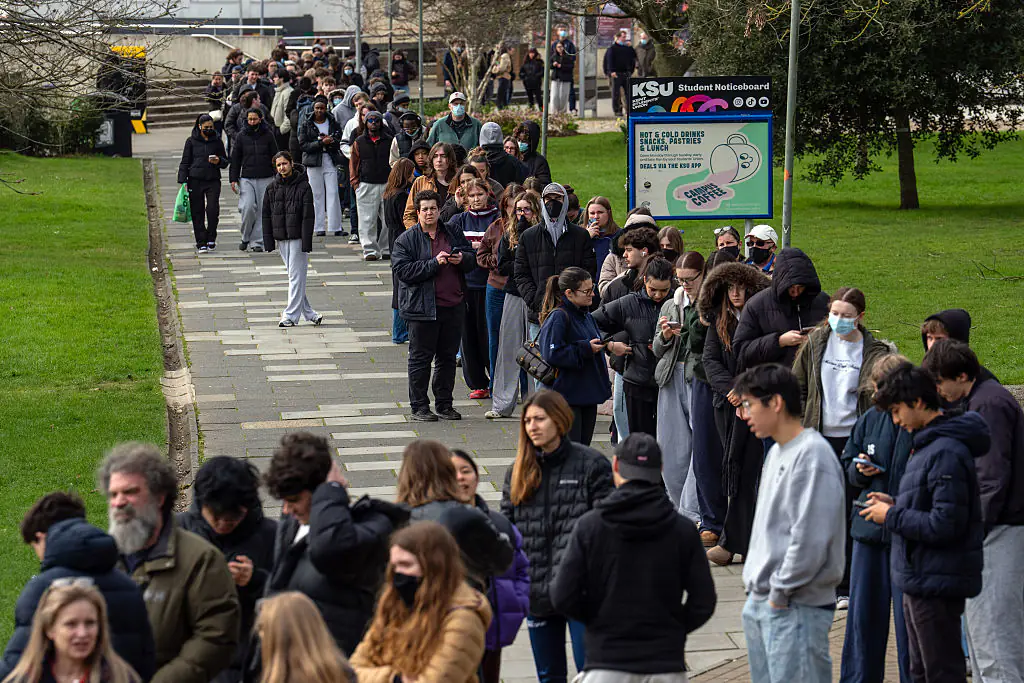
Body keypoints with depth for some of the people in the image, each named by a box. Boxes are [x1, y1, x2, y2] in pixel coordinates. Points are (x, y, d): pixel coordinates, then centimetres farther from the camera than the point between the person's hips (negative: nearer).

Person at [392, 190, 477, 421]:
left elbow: (473, 258, 16)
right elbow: (403, 270, -14)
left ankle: (444, 404, 22)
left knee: (447, 357, 12)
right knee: (420, 358, 1)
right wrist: (434, 263, -20)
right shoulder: (406, 240, -3)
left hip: (453, 306, 4)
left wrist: (462, 259, -8)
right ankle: (419, 407, 9)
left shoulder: (452, 233, 10)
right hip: (423, 307, -4)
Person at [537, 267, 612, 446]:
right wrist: (586, 349, -18)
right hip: (566, 394, -8)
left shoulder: (586, 315, 12)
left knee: (583, 445, 11)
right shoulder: (558, 317, -14)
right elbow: (551, 354, -22)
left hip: (589, 394, 8)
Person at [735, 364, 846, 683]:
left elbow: (810, 537, -22)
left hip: (797, 608, -10)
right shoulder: (776, 453, 15)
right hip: (760, 603, 10)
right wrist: (754, 580, 12)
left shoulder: (812, 456, -16)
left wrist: (781, 592, -16)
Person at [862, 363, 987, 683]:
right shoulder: (927, 445, 12)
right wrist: (896, 504, 6)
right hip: (919, 580, 11)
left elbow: (945, 525, -25)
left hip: (937, 584, -11)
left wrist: (892, 517, -14)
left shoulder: (946, 453, -21)